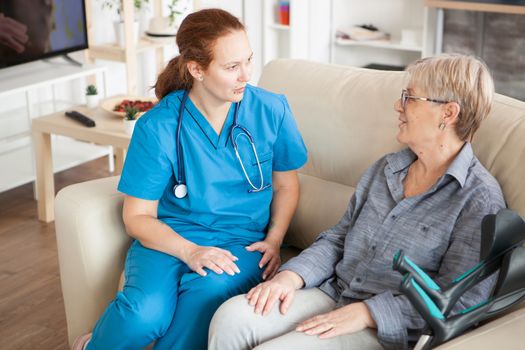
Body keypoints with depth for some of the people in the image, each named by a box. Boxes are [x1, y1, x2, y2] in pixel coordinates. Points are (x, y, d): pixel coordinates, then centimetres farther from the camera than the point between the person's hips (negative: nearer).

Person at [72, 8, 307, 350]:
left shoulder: (272, 110, -3)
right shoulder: (158, 127, -9)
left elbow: (286, 184, 12)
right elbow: (138, 215, -3)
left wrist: (274, 240, -4)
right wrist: (189, 252, -19)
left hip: (242, 241, 1)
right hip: (169, 238, -1)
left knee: (207, 293, -36)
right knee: (144, 314, -32)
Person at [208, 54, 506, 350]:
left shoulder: (481, 200, -10)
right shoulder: (386, 168, 13)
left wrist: (366, 312, -20)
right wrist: (291, 276, -4)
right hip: (333, 294, 6)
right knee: (232, 316, -17)